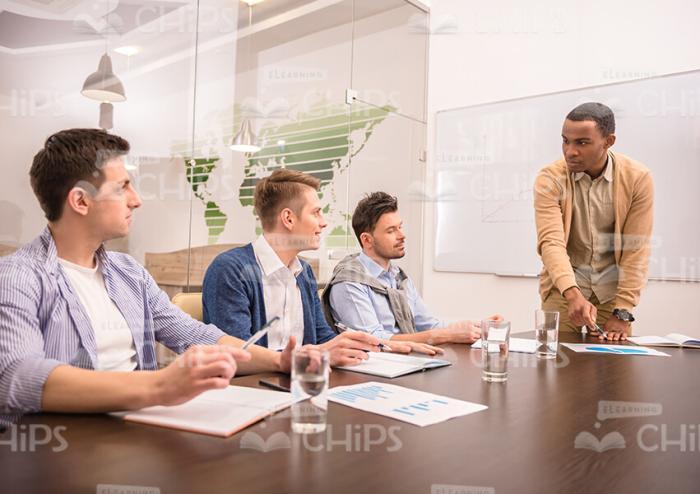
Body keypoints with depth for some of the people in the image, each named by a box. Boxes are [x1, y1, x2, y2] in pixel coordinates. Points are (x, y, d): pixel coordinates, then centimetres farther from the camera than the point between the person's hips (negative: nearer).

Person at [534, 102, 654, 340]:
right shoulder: (550, 178, -13)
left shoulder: (637, 178, -9)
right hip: (563, 289, -1)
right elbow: (550, 241, -22)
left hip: (612, 290, 1)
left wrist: (623, 313, -15)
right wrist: (573, 294, -37)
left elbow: (636, 249, -11)